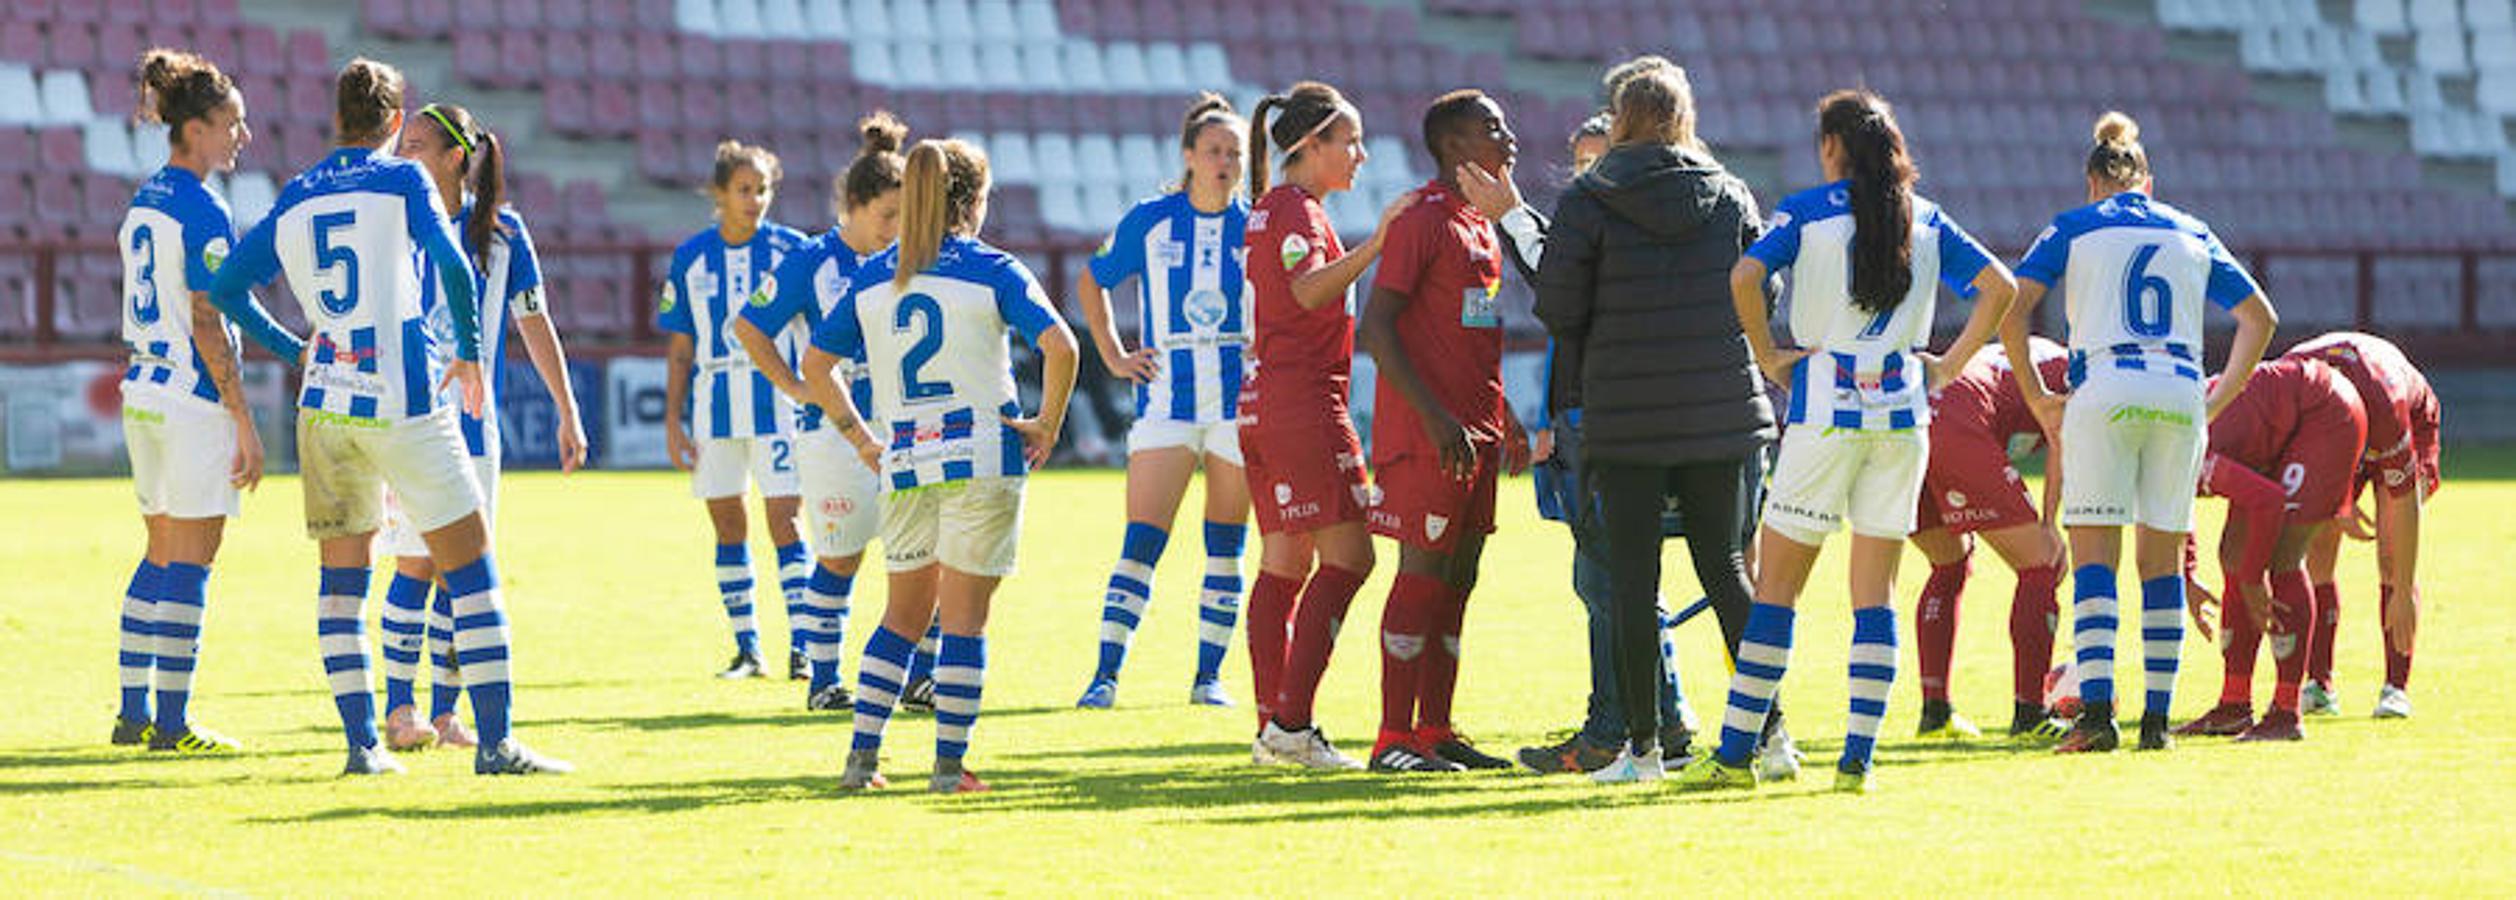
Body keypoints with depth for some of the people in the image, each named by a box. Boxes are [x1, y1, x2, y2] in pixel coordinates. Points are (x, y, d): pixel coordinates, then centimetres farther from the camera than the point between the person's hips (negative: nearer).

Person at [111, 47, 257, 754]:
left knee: (161, 558, 15)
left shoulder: (143, 204, 12)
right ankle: (172, 724, -2)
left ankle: (134, 714, 16)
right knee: (188, 565, -4)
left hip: (143, 397, 9)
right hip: (195, 404, -9)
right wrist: (244, 423, -15)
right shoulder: (202, 211, -15)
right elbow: (207, 326, -17)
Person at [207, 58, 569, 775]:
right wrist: (470, 351, -3)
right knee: (472, 566, -2)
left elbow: (228, 290, 13)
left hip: (324, 407, 5)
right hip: (402, 405, -5)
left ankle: (362, 742, 7)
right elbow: (452, 264, -17)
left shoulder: (295, 199, 11)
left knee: (341, 579, 12)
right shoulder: (403, 181, -2)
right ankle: (496, 743, -8)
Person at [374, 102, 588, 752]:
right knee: (415, 566, -6)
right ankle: (399, 708, 2)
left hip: (471, 424, 2)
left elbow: (534, 323, 9)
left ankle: (445, 714, 8)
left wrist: (568, 414, 8)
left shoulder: (501, 231, 3)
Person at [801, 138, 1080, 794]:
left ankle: (861, 757, 9)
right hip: (983, 458, -4)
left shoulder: (870, 279, 8)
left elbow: (815, 366, 11)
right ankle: (949, 765, 1)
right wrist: (1047, 424, -4)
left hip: (901, 466, 4)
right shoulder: (991, 271, -4)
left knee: (903, 615, 15)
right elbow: (1060, 346, -16)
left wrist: (858, 437, 15)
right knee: (964, 619, 2)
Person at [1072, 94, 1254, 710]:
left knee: (1226, 549, 5)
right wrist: (1113, 356, 8)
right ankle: (1105, 675, -9)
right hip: (1167, 400, -1)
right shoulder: (1149, 222, 1)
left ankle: (1209, 676, 13)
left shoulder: (1257, 228, 3)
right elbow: (1091, 282, 16)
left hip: (1239, 404, 1)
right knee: (1141, 543, -9)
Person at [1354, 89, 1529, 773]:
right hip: (1426, 433, -9)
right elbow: (1376, 327, -16)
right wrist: (1435, 417, -21)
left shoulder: (1484, 226, 17)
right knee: (1424, 574, -8)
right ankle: (1395, 739, -7)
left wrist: (1507, 422, 20)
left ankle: (1435, 731, 14)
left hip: (1476, 431, 9)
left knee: (1458, 577, 9)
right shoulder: (1421, 220, -11)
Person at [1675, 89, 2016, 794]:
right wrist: (1948, 366, 7)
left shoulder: (1807, 211, -1)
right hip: (1902, 412, 3)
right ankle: (1858, 758, 1)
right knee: (1875, 593, 6)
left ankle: (1736, 753, 1)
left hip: (1827, 408, -3)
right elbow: (2000, 288, 4)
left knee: (1776, 584, 3)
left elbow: (1744, 276, -16)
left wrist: (1768, 357, -6)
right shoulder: (1927, 221, 9)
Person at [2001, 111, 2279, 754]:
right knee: (2163, 561, 9)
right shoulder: (2192, 234, 18)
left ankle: (2096, 712, -15)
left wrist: (2037, 399, 3)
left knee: (2093, 558, -1)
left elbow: (2011, 308, -3)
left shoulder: (2073, 229, 9)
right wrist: (2217, 401, 19)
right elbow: (2260, 318, 19)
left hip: (2105, 390, -3)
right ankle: (2156, 718, 7)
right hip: (2180, 395, 3)